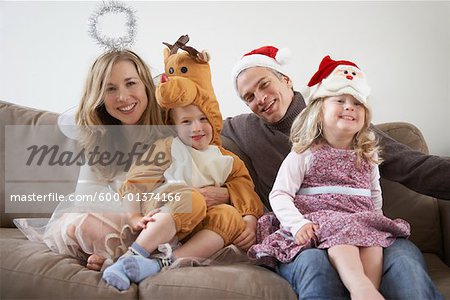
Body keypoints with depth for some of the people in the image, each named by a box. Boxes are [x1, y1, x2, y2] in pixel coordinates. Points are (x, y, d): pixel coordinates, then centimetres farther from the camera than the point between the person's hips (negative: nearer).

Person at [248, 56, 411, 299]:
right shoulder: (304, 154, 4)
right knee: (341, 239, -37)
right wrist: (298, 223, -20)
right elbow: (279, 195, -4)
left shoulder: (367, 157, 19)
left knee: (373, 242, -30)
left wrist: (375, 223, 14)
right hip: (318, 220, -4)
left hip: (362, 223, 5)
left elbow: (375, 194, 30)